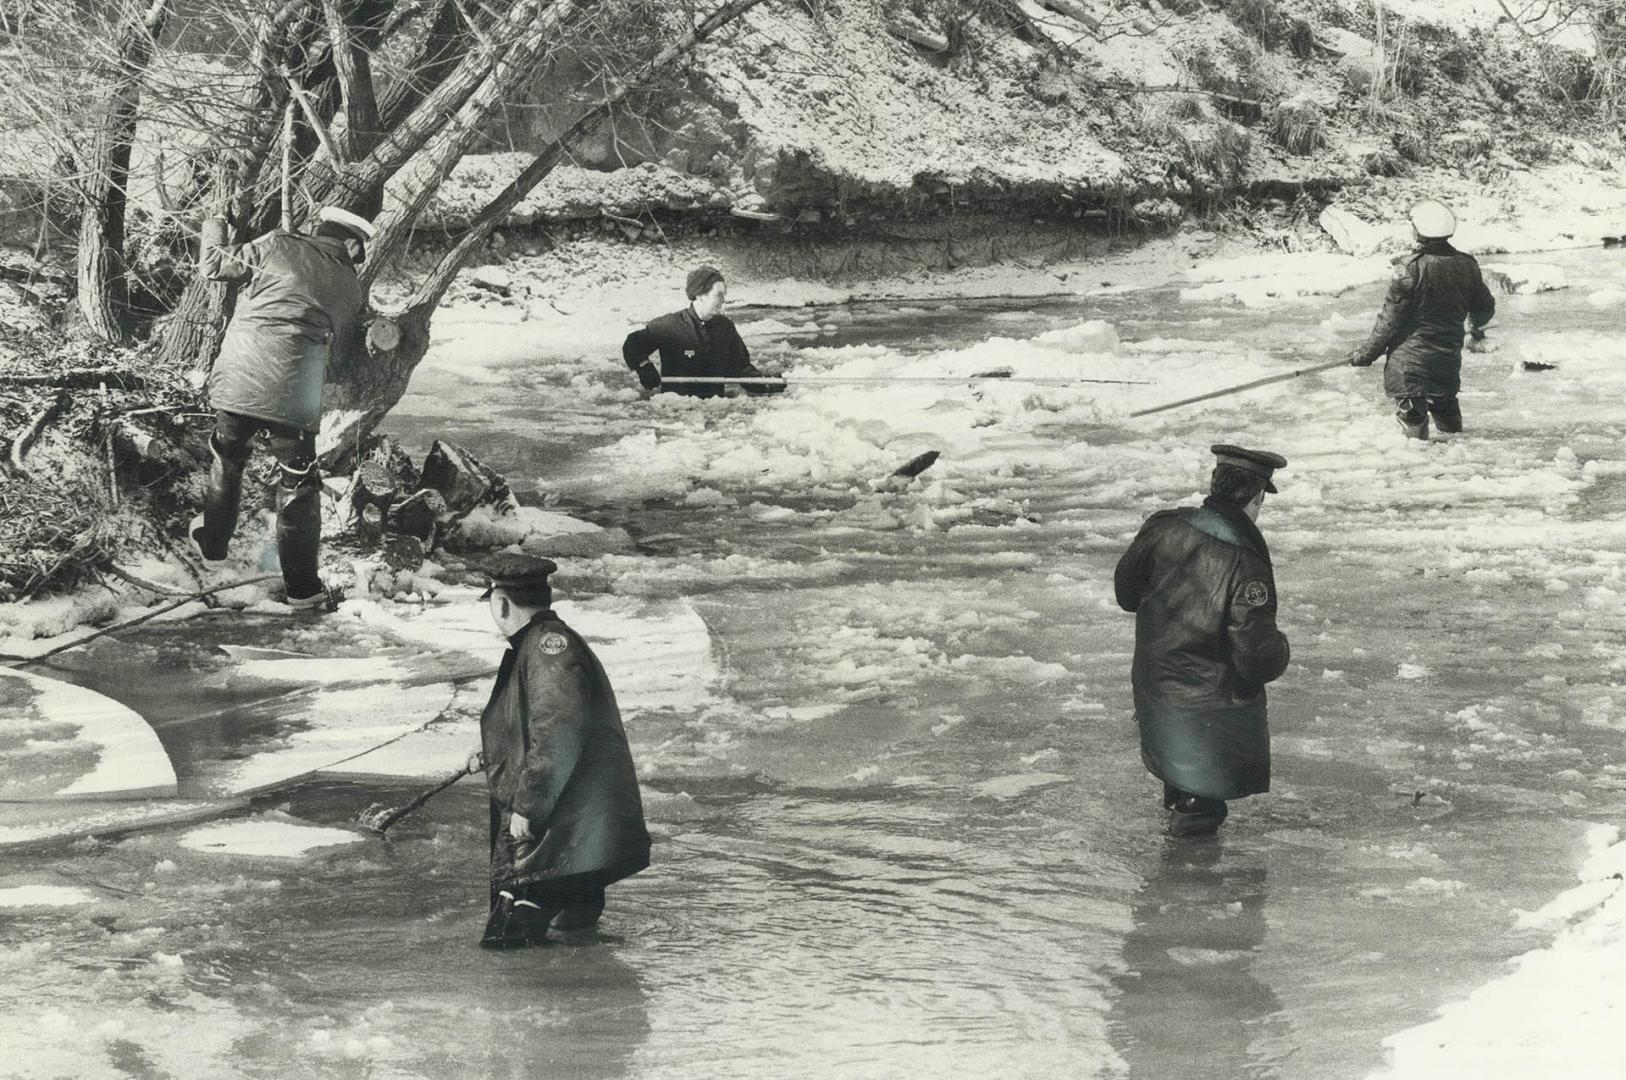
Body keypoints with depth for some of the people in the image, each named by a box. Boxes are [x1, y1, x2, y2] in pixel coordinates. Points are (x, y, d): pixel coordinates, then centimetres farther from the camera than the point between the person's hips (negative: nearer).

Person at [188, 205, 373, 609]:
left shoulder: (280, 246, 4)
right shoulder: (353, 291, 11)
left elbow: (214, 264, 10)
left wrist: (214, 228, 29)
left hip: (236, 379, 1)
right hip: (294, 394, -1)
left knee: (227, 461, 25)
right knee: (298, 486, 11)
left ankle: (212, 541, 44)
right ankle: (302, 587, 13)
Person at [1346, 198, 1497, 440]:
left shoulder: (1411, 268, -18)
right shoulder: (1466, 265, 0)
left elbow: (1390, 319, -15)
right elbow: (1485, 307, 15)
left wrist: (1367, 353, -4)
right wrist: (1476, 329, 38)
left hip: (1411, 357, -6)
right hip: (1449, 355, 6)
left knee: (1412, 416, 1)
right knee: (1446, 408, 22)